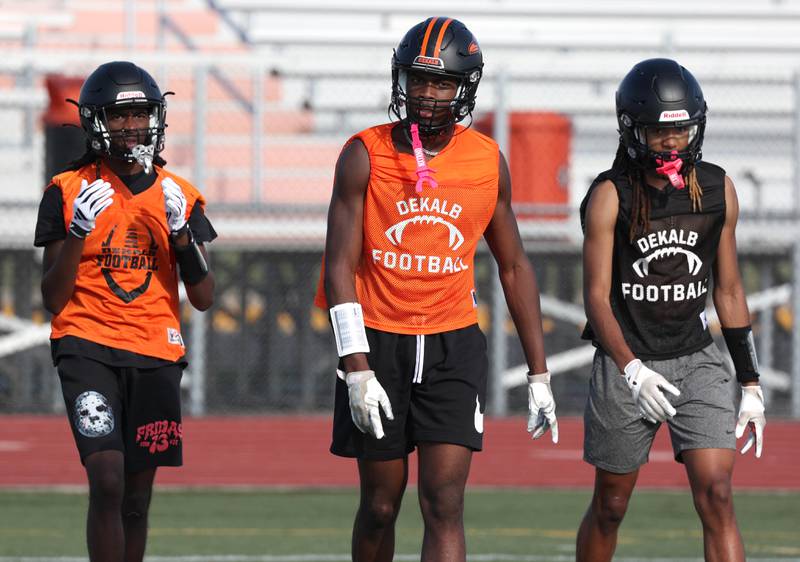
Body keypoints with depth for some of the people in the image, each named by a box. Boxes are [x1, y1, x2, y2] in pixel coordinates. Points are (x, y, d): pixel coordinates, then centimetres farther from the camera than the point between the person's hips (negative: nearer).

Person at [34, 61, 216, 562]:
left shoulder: (179, 197, 9)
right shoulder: (68, 193, 1)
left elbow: (204, 298, 6)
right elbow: (54, 299, -1)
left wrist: (180, 232, -7)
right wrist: (79, 232, -15)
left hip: (156, 355, 3)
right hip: (88, 346, -3)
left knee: (137, 500, 5)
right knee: (107, 480, -19)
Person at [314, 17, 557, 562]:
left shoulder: (488, 163, 2)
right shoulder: (365, 156, -6)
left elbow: (514, 267, 11)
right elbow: (340, 267, -8)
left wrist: (539, 374, 10)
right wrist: (357, 369, -17)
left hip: (454, 346, 1)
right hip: (379, 341, -1)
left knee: (444, 505, -9)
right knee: (380, 506, 7)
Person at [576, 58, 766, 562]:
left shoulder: (718, 190, 3)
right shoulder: (611, 197, -9)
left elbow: (729, 290, 10)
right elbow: (597, 296, -13)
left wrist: (751, 385, 9)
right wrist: (632, 370, -28)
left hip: (697, 360, 2)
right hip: (627, 364, -2)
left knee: (716, 496, -12)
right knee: (610, 508, 10)